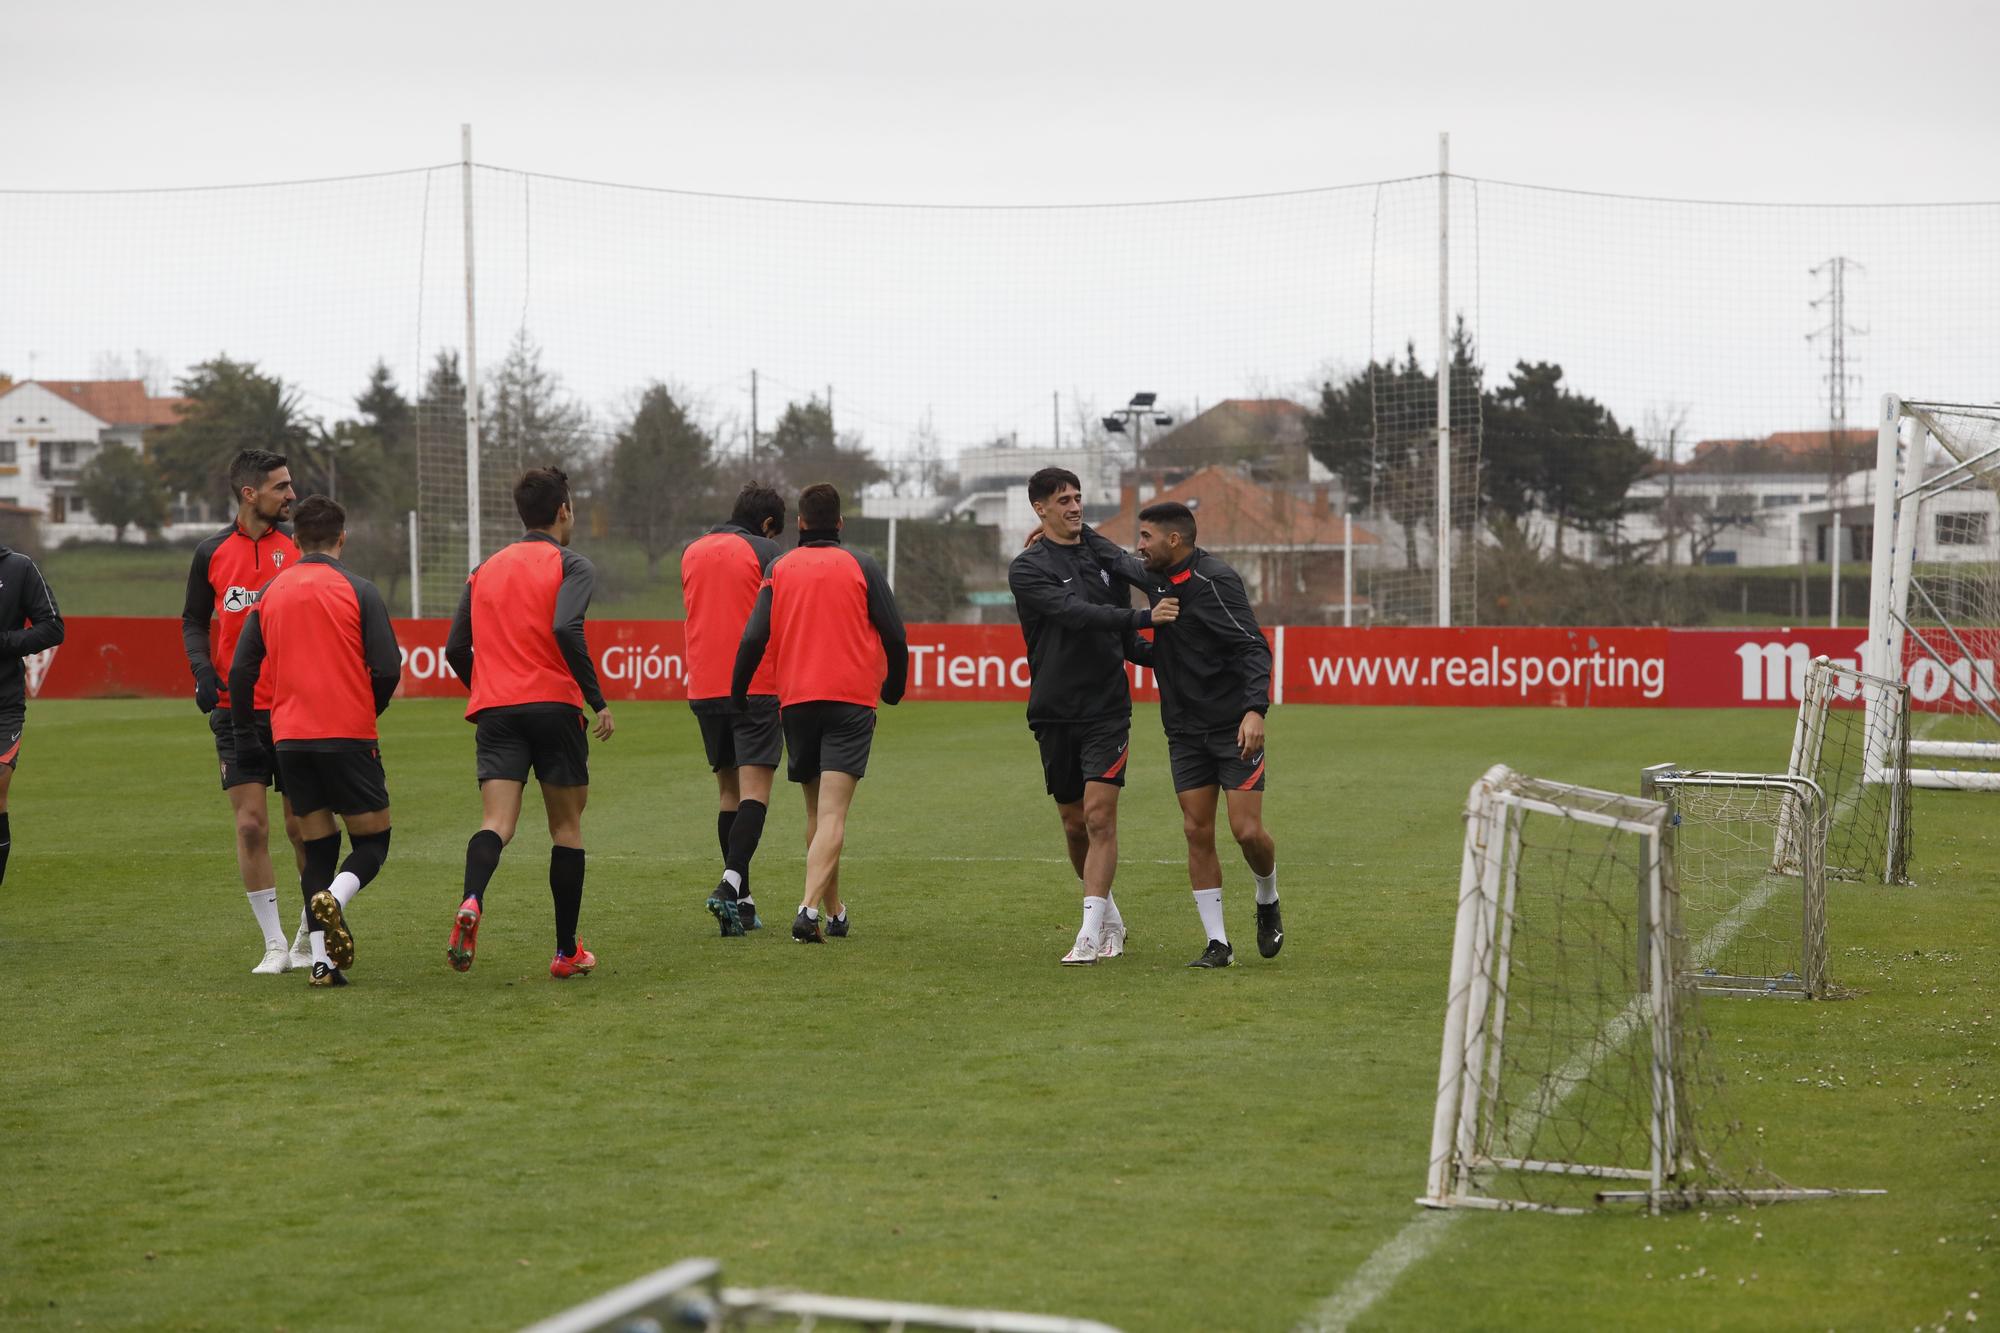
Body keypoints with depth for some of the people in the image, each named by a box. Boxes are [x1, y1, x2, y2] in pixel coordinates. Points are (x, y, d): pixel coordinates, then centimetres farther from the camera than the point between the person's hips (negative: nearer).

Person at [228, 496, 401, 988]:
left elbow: (241, 671, 7)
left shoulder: (270, 593, 9)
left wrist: (245, 738, 15)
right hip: (348, 735, -4)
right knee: (372, 839, 7)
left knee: (317, 845, 11)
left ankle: (322, 959, 0)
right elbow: (388, 668, -8)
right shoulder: (358, 591, -3)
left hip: (289, 738, 4)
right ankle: (333, 898, -24)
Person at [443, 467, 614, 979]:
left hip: (494, 708, 3)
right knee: (567, 825, 10)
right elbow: (566, 630, -18)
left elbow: (456, 649, 15)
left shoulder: (486, 569, 17)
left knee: (497, 821, -8)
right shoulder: (572, 566, 0)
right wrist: (598, 700, -12)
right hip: (554, 704, -3)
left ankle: (471, 902, -39)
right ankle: (566, 951, 11)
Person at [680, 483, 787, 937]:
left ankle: (742, 902, 12)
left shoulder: (692, 552, 15)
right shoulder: (763, 551, -3)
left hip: (703, 688, 6)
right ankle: (731, 884, -26)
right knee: (754, 790, -8)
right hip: (756, 686, -6)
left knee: (728, 790, 13)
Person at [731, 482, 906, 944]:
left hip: (796, 699, 2)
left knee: (816, 809, 17)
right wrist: (893, 688, 17)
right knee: (832, 814, -10)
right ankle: (810, 908, -27)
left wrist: (738, 694, 10)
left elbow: (754, 638, 0)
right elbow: (894, 634, 1)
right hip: (852, 698, -2)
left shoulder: (780, 568, 6)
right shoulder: (861, 567, 3)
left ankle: (834, 911, 24)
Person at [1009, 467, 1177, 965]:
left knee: (1100, 815, -12)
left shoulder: (1104, 558, 11)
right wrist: (1144, 617, -28)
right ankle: (1110, 918, 28)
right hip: (1055, 713, -1)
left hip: (1107, 709, 1)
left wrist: (1160, 654, 2)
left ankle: (1091, 934, -13)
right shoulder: (1028, 569, -4)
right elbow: (1075, 613, -20)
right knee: (1074, 822, 8)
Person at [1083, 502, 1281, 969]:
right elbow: (1115, 559, 28)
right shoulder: (1157, 577, 7)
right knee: (1197, 833, 0)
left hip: (1235, 728, -7)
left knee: (1248, 831, -10)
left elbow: (1253, 647, -24)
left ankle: (1268, 903, 21)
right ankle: (1217, 944, 4)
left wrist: (1255, 709, -36)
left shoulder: (1214, 581, -17)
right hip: (1185, 732, 7)